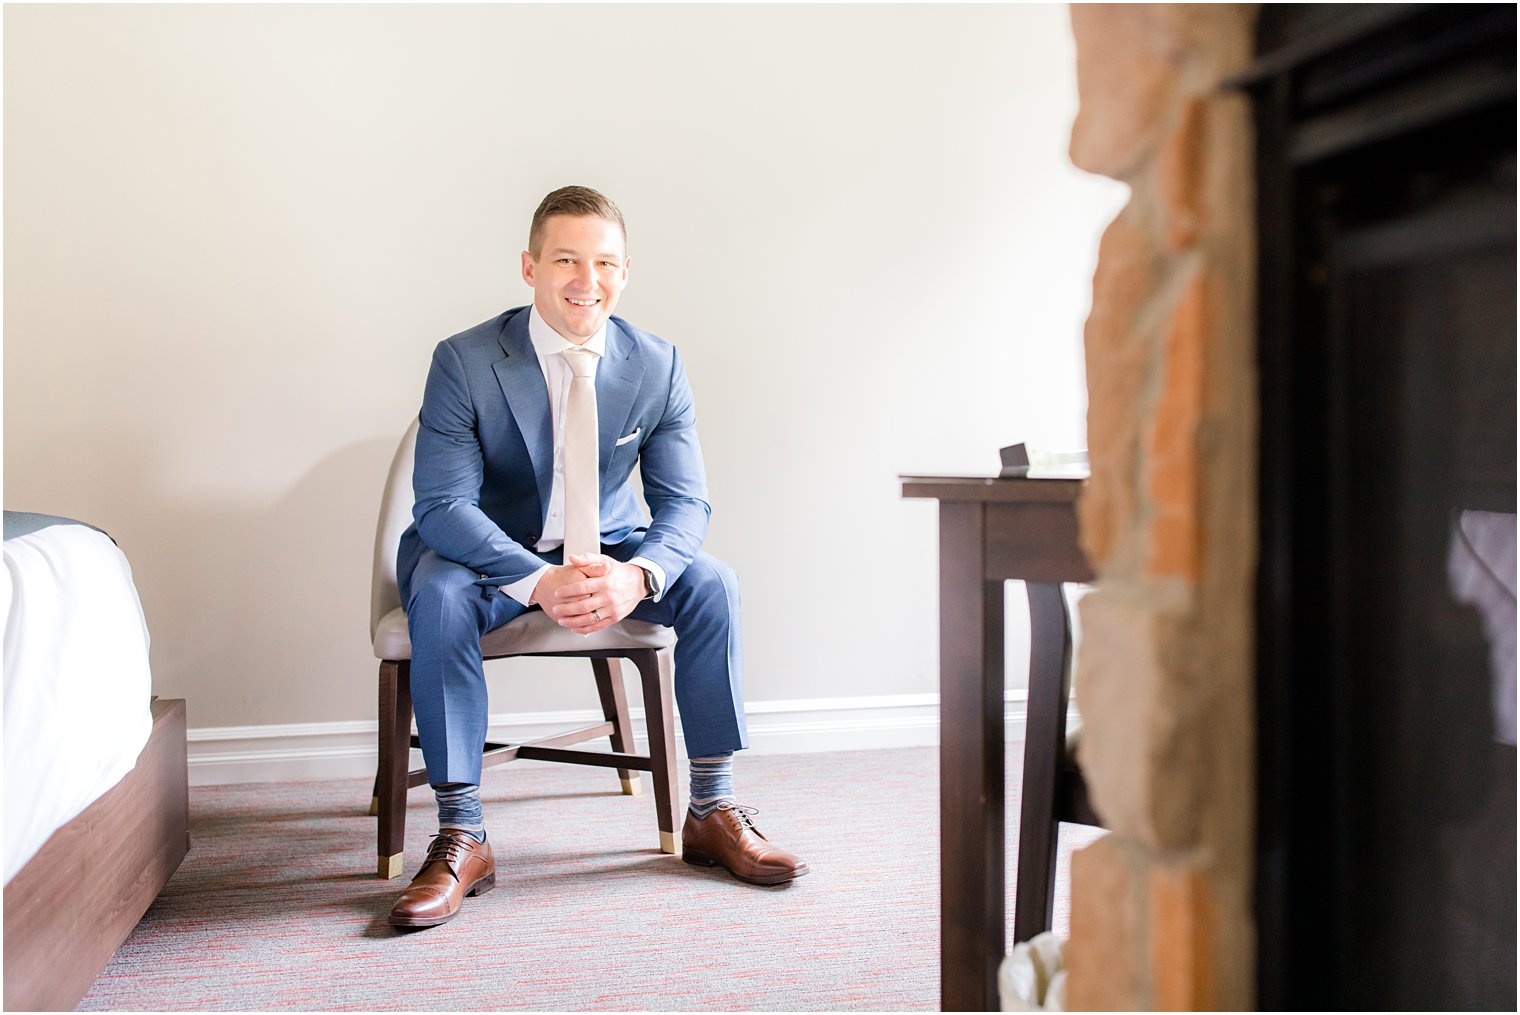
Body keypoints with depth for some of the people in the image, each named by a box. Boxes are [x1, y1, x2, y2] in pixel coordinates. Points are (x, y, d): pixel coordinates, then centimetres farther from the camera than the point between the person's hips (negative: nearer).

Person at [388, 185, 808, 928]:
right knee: (439, 595, -34)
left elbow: (684, 503, -10)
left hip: (603, 550, 2)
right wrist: (539, 583, -40)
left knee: (710, 582, -22)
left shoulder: (657, 368, -10)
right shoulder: (464, 361, -18)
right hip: (490, 551, -2)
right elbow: (442, 504, -22)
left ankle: (711, 812, -9)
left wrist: (635, 575, -35)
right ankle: (461, 838, -24)